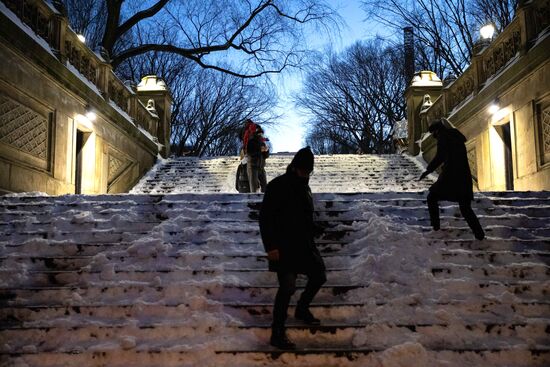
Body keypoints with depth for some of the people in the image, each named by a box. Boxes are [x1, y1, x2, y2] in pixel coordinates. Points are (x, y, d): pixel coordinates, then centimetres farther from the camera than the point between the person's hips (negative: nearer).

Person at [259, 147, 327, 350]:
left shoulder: (303, 187, 12)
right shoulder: (277, 186, -13)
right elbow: (265, 218, -16)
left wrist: (310, 241, 19)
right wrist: (270, 247, -21)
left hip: (303, 244, 8)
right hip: (283, 247, -8)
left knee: (319, 276, 16)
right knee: (288, 286, -16)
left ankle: (302, 309, 40)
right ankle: (277, 334, -5)